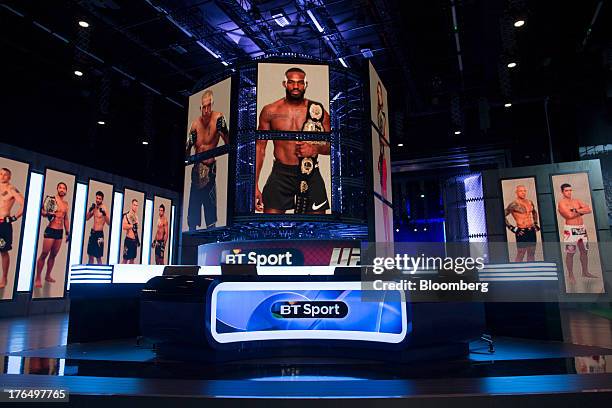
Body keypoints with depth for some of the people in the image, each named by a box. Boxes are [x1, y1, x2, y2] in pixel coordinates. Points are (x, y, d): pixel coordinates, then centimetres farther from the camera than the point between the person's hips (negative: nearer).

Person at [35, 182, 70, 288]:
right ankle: (38, 278, -1)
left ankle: (48, 276, 20)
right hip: (50, 230, -6)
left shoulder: (66, 204, 13)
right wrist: (47, 213, -28)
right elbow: (42, 211, -7)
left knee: (53, 255, 10)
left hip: (60, 231, 6)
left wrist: (68, 233, 17)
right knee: (44, 254, -7)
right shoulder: (50, 199, -4)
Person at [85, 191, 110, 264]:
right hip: (92, 232, 7)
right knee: (90, 255, 13)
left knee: (98, 257, -7)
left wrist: (104, 214, -35)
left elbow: (109, 223, -20)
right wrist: (90, 209, -4)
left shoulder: (104, 209, -12)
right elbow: (86, 218, 11)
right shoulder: (94, 207, 9)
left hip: (99, 234, -7)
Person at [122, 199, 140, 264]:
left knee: (132, 259, 12)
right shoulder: (127, 215, -11)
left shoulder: (136, 216, 13)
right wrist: (132, 225, -18)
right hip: (128, 240, -7)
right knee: (125, 259, -5)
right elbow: (124, 227, -26)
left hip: (135, 240, 7)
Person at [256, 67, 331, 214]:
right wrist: (255, 185, 0)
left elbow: (330, 145, 8)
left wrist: (315, 149, -15)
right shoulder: (270, 111, 2)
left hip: (311, 175, 1)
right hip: (280, 174, 0)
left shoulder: (318, 110, 2)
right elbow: (260, 148, 5)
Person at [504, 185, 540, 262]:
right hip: (521, 232, -6)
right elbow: (503, 216, -16)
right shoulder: (513, 205, -11)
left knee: (531, 253, 11)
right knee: (520, 255, -4)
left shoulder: (530, 202, 10)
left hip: (532, 231, 6)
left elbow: (534, 212, 30)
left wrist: (536, 223, 19)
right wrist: (512, 228, -15)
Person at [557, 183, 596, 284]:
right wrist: (582, 212, -4)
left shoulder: (576, 201, 13)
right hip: (570, 229, -7)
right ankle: (570, 275, 6)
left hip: (582, 228, 7)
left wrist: (577, 210, -12)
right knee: (570, 253, -2)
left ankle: (585, 272, 27)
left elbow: (589, 210, 3)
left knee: (584, 251, 14)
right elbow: (569, 215, -19)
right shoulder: (561, 202, -7)